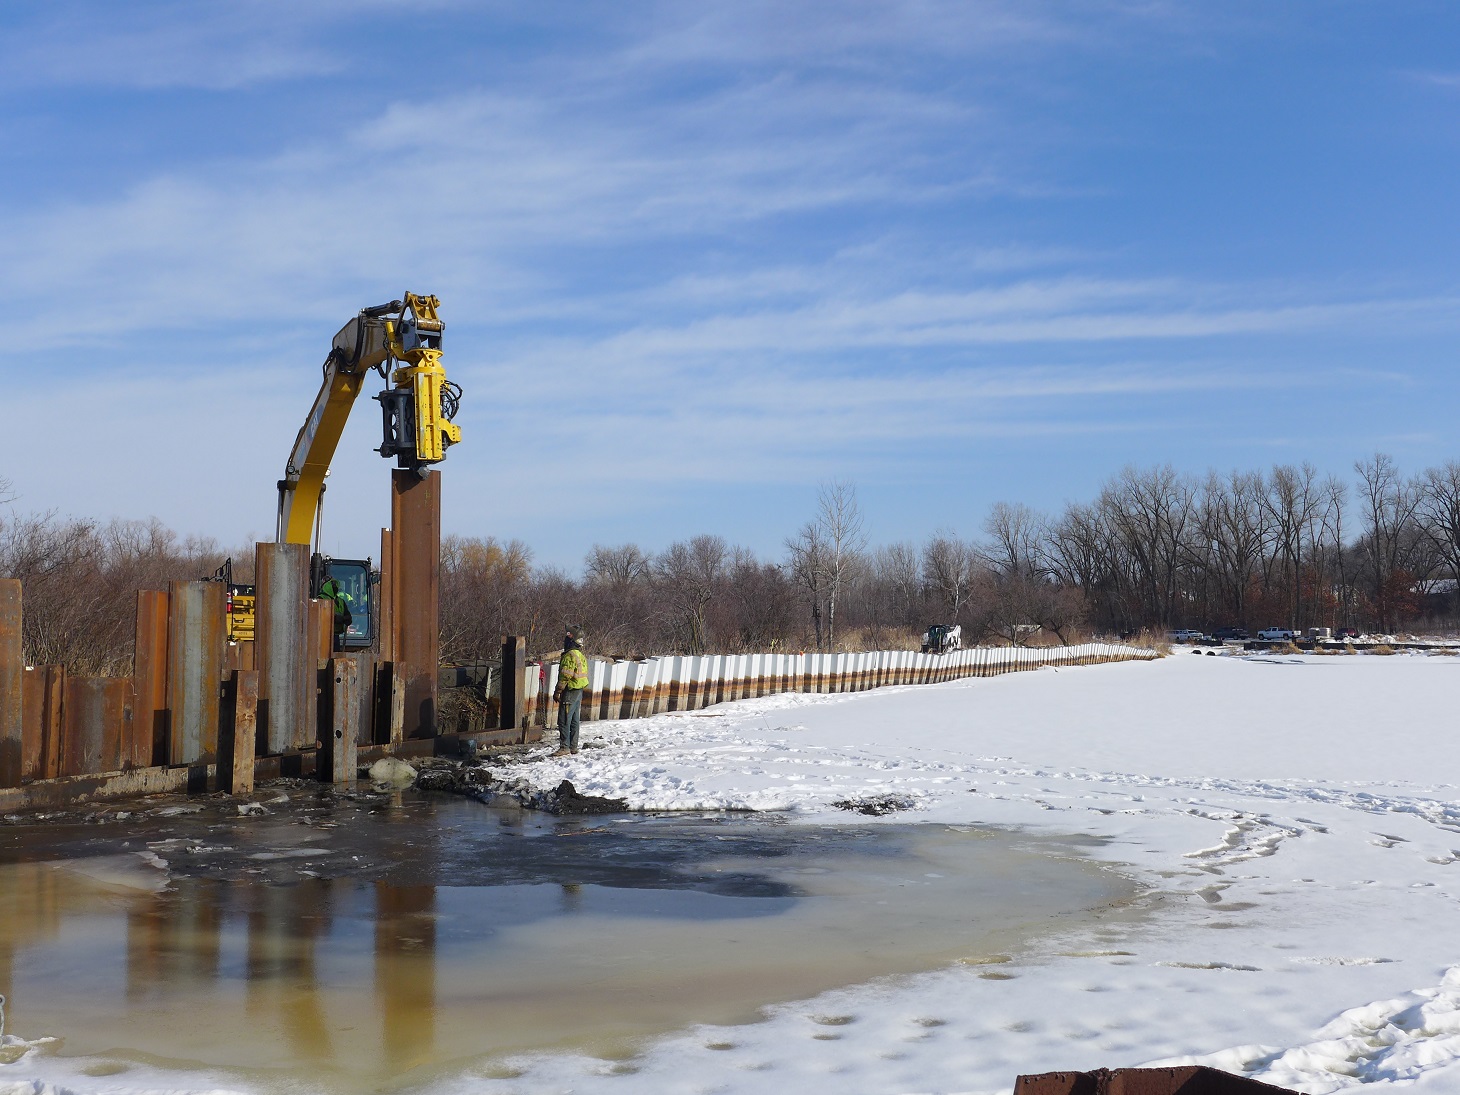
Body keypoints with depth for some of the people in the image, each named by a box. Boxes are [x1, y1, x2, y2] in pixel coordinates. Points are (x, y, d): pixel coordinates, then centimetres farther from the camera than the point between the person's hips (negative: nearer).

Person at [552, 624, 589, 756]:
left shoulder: (569, 656, -18)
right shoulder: (581, 655, 12)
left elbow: (565, 677, -21)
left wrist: (557, 692, -13)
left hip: (570, 692, -10)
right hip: (579, 691, 10)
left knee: (564, 721, -6)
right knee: (574, 720, 13)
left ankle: (565, 747, -7)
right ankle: (574, 746, 17)